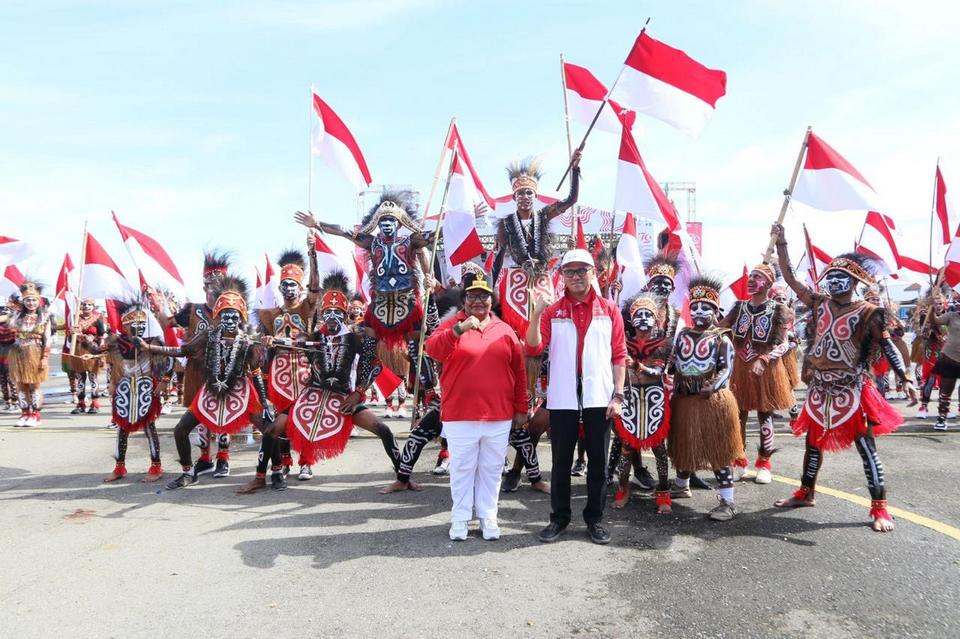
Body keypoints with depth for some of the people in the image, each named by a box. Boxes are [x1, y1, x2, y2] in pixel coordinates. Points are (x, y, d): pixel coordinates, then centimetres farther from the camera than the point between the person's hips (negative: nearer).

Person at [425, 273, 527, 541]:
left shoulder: (505, 331, 8)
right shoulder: (452, 325, 2)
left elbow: (519, 372, 11)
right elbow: (432, 349, -18)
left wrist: (521, 408, 9)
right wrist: (458, 330, -32)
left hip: (499, 417, 2)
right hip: (459, 416, -2)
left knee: (491, 469, 11)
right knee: (462, 469, 8)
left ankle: (487, 516, 23)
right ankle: (460, 518, 20)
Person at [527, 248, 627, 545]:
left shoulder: (609, 310, 5)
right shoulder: (552, 311, 4)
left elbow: (619, 355, 4)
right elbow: (533, 348, -6)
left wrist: (618, 395, -2)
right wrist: (536, 313, -18)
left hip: (599, 399, 0)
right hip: (562, 399, 0)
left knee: (598, 463, 9)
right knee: (561, 462, 9)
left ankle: (595, 518, 24)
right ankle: (559, 518, 23)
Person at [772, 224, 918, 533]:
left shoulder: (867, 313, -7)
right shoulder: (820, 304, 4)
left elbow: (887, 345, -11)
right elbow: (789, 278, 5)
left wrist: (905, 378, -24)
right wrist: (780, 243, 0)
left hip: (851, 391, -5)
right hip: (819, 389, 5)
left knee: (866, 447, -1)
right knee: (814, 442, 17)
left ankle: (879, 507, 8)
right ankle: (806, 493, 32)